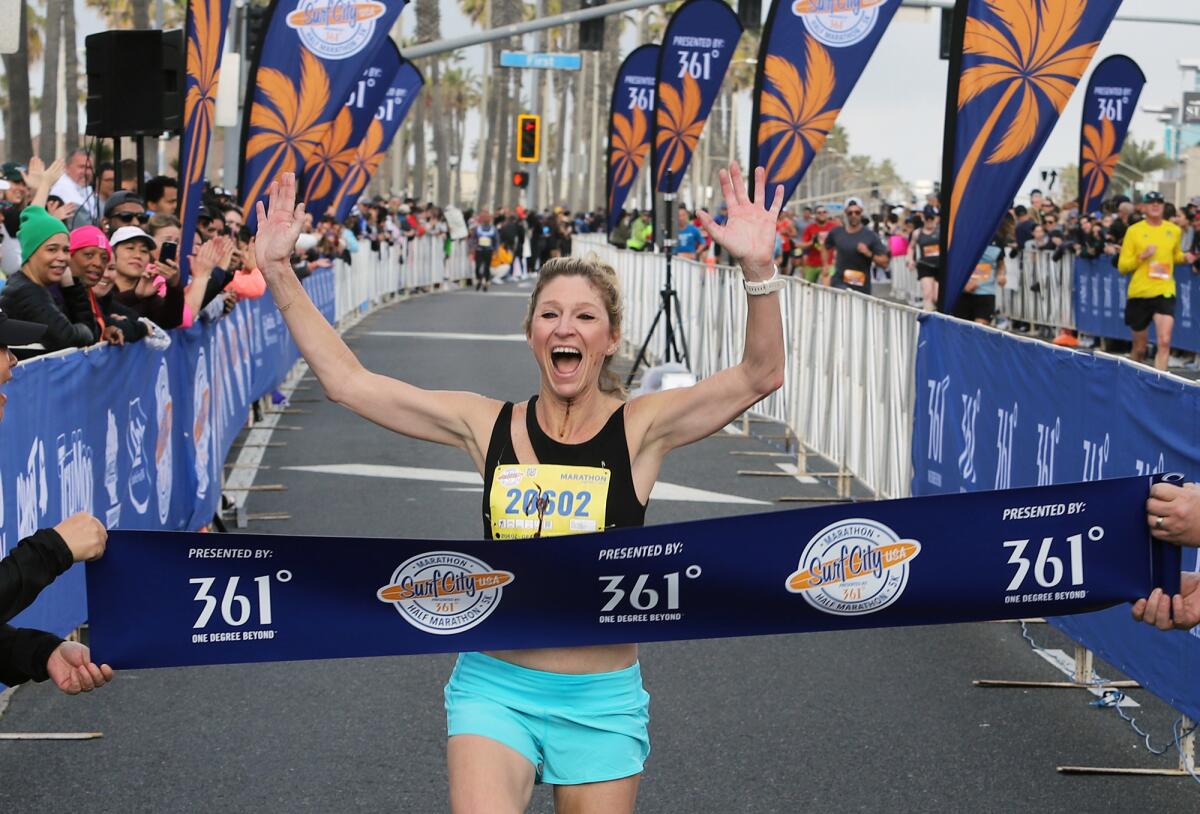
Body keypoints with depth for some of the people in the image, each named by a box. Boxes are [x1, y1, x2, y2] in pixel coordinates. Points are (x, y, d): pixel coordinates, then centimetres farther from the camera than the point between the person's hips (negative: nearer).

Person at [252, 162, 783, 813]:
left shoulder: (640, 428, -2)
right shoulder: (489, 425, 2)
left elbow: (759, 375, -15)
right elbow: (345, 380, 3)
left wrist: (758, 269, -30)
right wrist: (278, 273, -3)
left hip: (601, 700, 0)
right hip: (494, 688, 0)